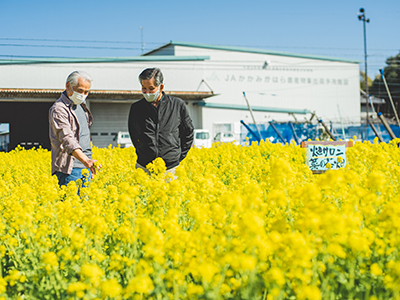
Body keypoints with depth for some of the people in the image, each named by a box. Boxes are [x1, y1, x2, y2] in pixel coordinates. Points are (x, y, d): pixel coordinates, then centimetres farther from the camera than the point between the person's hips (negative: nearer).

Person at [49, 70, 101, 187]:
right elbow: (67, 139, -27)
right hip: (70, 169, -8)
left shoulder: (81, 105, 15)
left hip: (86, 166, 8)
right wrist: (85, 161, -40)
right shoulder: (59, 109, -14)